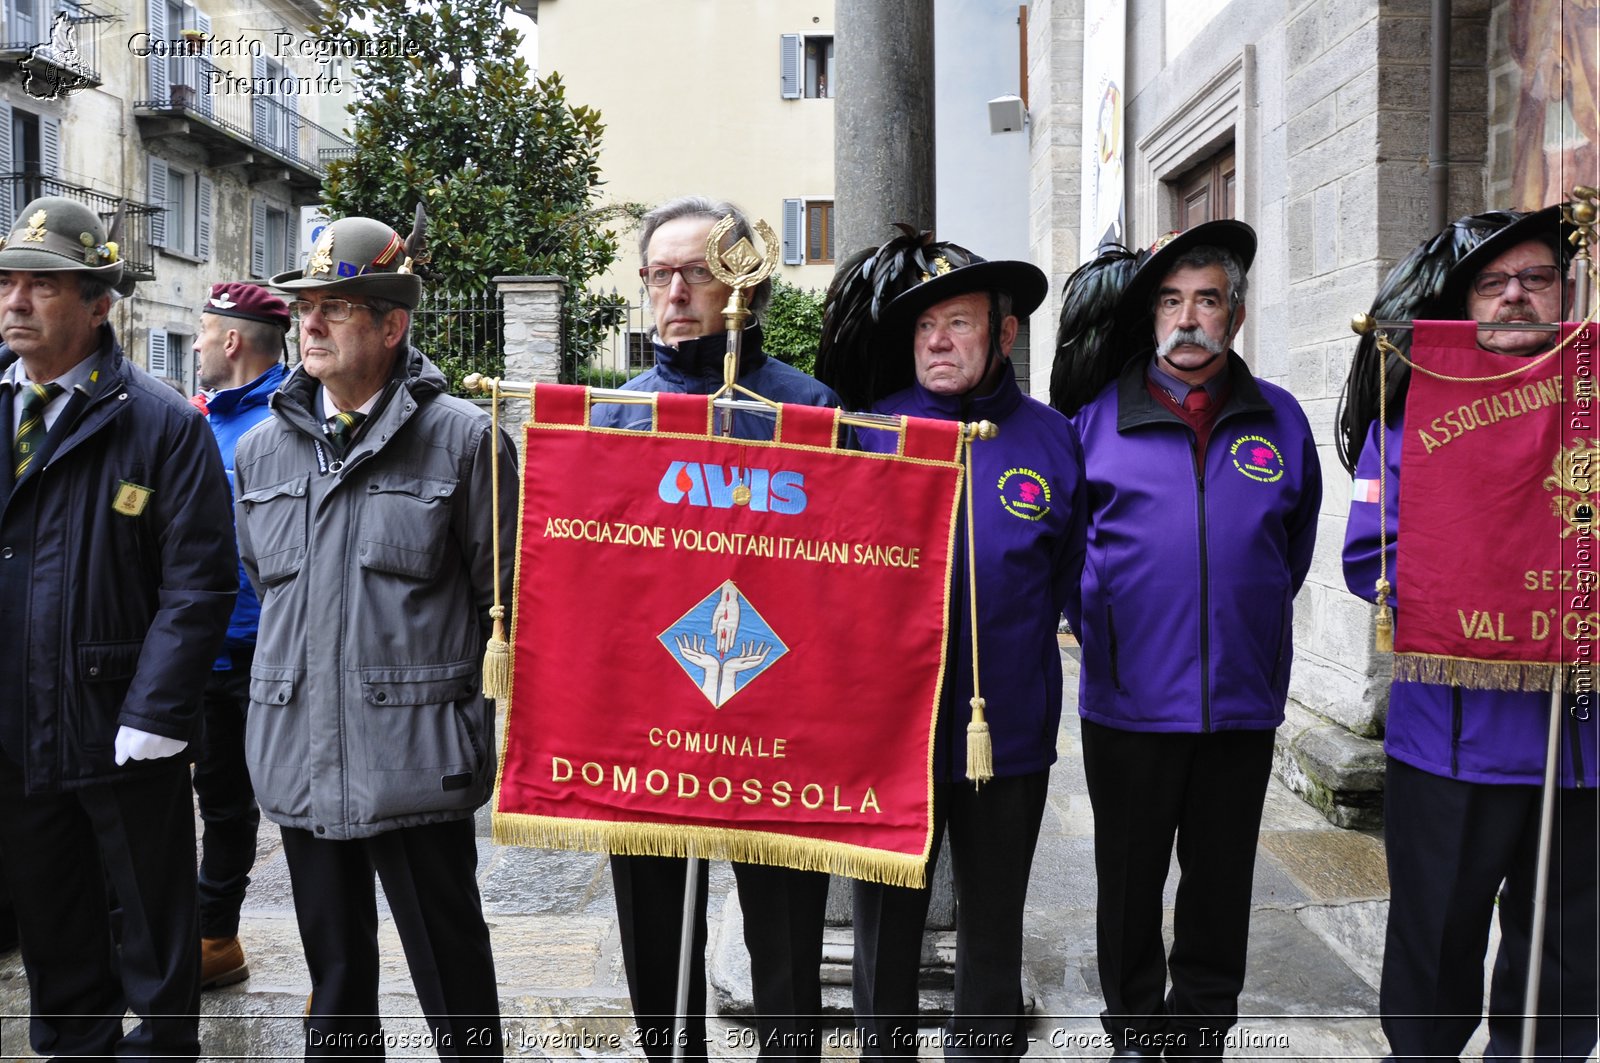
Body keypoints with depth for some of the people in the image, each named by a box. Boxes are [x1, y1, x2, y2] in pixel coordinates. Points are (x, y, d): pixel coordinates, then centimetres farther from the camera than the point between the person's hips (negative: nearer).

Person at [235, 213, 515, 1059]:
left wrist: (486, 737, -6)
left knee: (451, 973, 7)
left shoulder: (461, 437, -7)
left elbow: (507, 597, -6)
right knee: (333, 968, 21)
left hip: (418, 758, -5)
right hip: (299, 756, 5)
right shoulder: (262, 449, 10)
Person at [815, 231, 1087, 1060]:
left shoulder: (1050, 438, 0)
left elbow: (1073, 578, 7)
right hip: (888, 733, 0)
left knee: (993, 935, 18)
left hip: (1009, 735, 1)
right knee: (886, 932, 15)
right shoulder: (871, 431, -3)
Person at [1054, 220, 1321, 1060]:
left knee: (1220, 883, 14)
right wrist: (1097, 627, 3)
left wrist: (1255, 623, 10)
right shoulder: (1097, 415, -1)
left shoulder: (1278, 420, 5)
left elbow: (1295, 545, 15)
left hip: (1242, 701, 2)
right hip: (1128, 699, -1)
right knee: (1129, 881, 12)